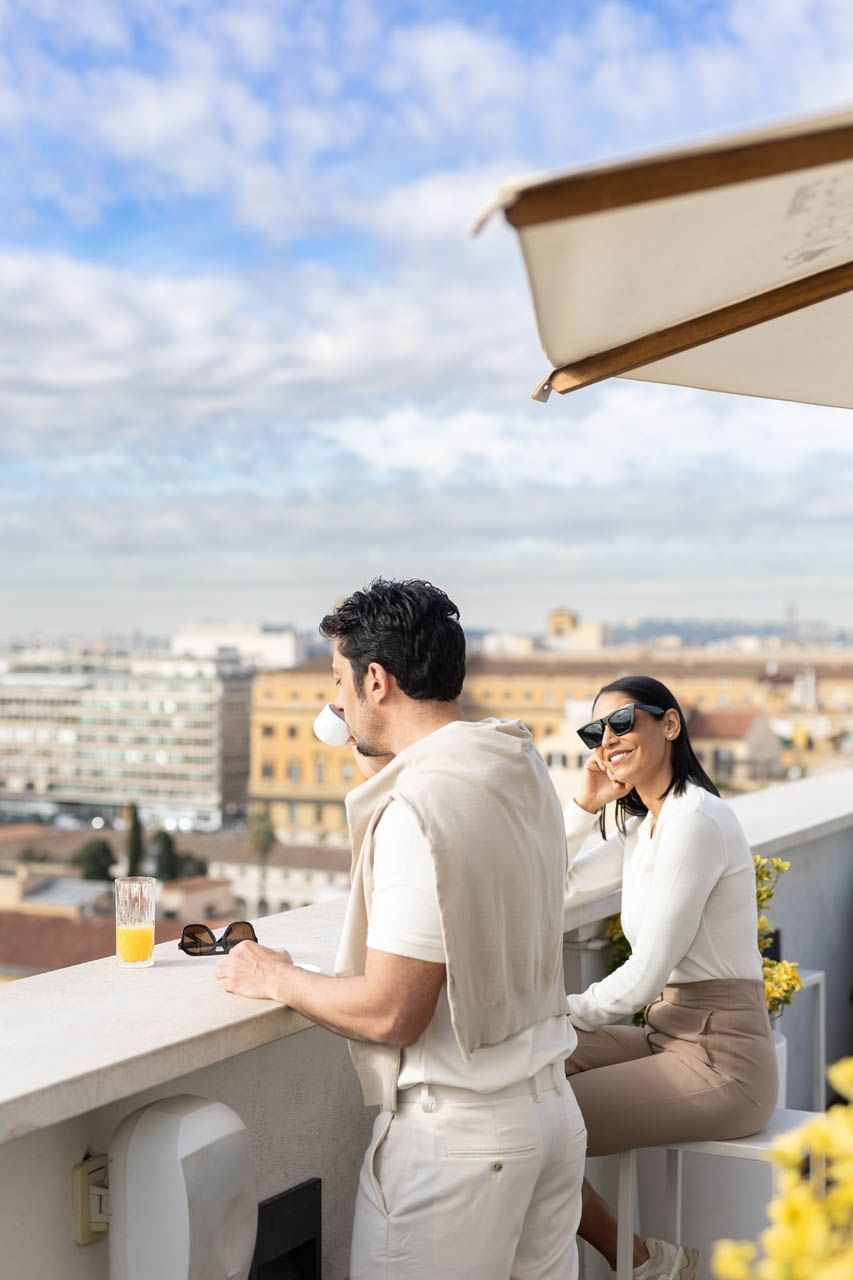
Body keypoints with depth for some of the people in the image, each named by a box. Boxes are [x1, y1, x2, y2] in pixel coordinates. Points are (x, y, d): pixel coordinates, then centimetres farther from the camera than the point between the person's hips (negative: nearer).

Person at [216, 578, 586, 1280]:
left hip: (455, 1130, -8)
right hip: (550, 1105, 8)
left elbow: (390, 1012, -21)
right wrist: (381, 758, 21)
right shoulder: (522, 767, 4)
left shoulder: (417, 807, -21)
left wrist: (276, 977, -5)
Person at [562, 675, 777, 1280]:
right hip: (672, 1039, 10)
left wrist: (561, 1013, -5)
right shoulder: (642, 827, 12)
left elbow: (645, 975, -19)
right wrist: (586, 803, 6)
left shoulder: (694, 819, -18)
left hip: (718, 1060, -10)